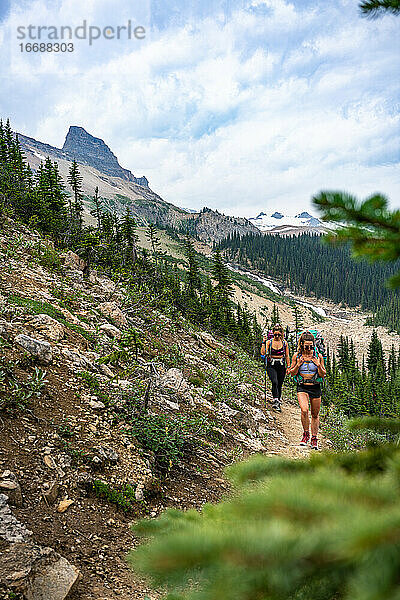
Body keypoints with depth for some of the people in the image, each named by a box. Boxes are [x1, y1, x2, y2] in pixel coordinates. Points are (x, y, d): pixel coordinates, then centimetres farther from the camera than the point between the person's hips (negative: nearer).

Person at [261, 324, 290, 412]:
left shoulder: (284, 343, 6)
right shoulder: (269, 342, 1)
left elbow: (287, 356, 9)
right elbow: (263, 353, -9)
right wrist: (263, 342, -14)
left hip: (281, 366, 2)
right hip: (271, 365, -2)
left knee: (279, 385, 6)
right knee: (275, 382, -23)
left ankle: (278, 403, 19)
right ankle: (276, 401, -29)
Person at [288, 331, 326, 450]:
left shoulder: (318, 356, -2)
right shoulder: (297, 355, -1)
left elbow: (323, 375, 2)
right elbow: (292, 373, 4)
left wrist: (318, 365, -16)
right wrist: (298, 364, -14)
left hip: (315, 388, 1)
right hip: (302, 388, -1)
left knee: (315, 414, 9)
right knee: (304, 410, -22)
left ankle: (314, 438, 25)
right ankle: (306, 434, 0)